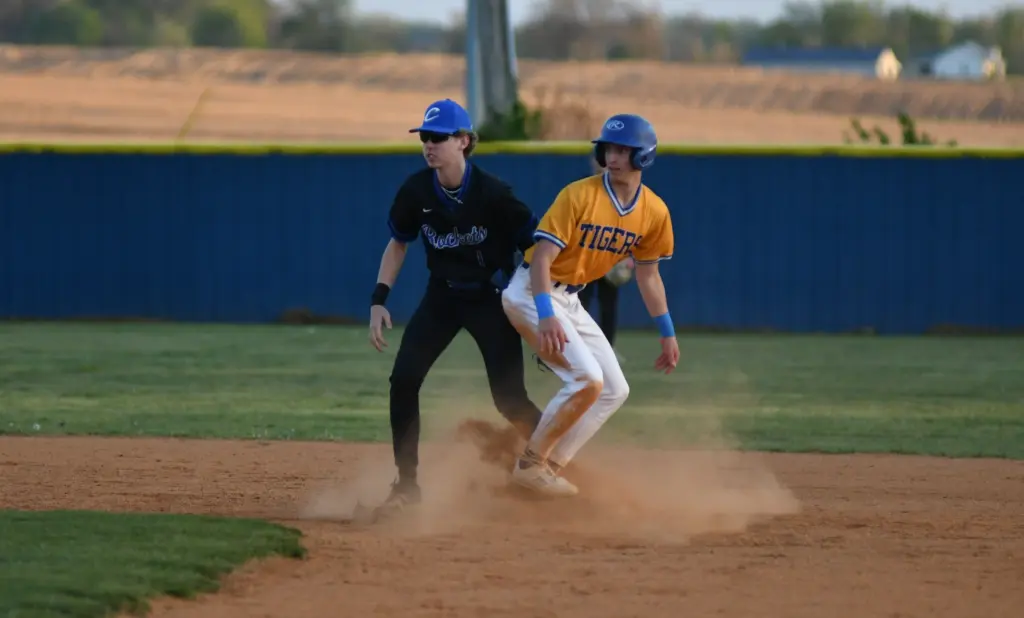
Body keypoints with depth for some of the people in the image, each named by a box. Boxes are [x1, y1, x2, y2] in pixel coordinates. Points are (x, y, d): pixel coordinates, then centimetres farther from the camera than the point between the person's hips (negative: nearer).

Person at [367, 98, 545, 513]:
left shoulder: (492, 194, -22)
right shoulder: (416, 191, -10)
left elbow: (537, 247, -15)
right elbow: (398, 244, 7)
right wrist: (378, 301, -2)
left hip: (492, 297, -4)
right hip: (442, 296, 4)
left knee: (509, 400, -9)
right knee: (403, 380, -12)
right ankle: (406, 484, -1)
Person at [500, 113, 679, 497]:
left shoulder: (654, 212, -1)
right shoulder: (579, 195, -20)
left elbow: (648, 274, 13)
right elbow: (542, 257, -23)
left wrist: (667, 333, 14)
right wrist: (546, 316, -36)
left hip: (570, 301, 8)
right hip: (532, 293, -8)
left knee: (614, 391, 6)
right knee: (588, 379, -21)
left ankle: (548, 469, 8)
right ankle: (530, 464, -9)